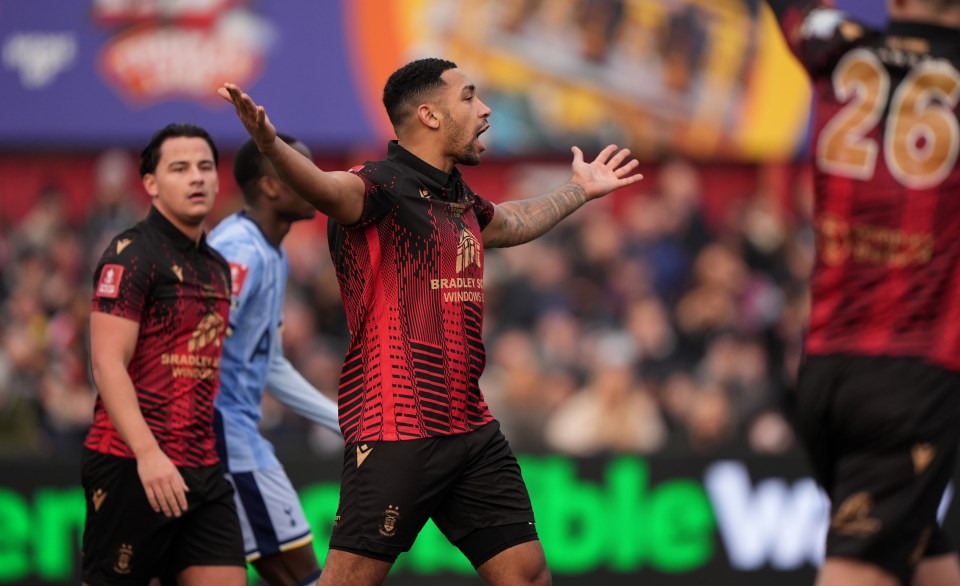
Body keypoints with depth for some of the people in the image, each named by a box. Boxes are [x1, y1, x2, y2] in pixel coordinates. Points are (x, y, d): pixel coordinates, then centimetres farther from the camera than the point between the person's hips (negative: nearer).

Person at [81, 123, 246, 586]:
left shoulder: (218, 268, 17)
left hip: (202, 472, 7)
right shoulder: (132, 254, -8)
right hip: (132, 464, -7)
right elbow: (108, 364, -16)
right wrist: (148, 454, -25)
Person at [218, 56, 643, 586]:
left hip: (472, 432, 9)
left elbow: (511, 222, 40)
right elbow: (328, 188, -35)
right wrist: (270, 145, -56)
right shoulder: (384, 187, -12)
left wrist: (580, 189, 54)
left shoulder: (460, 200, 15)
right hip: (397, 436, -8)